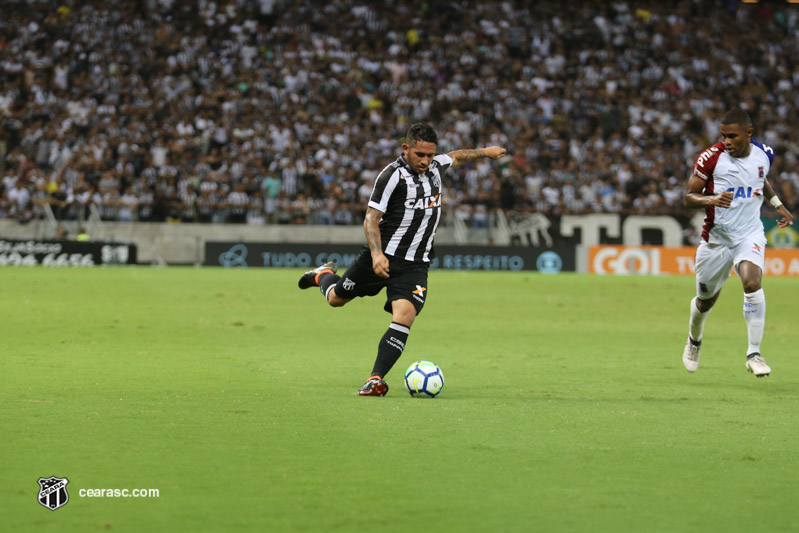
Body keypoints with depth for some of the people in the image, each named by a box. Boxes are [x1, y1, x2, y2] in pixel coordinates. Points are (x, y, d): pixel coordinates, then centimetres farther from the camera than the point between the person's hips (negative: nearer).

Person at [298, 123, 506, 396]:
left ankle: (376, 379, -20)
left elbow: (456, 157, 30)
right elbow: (371, 219, -17)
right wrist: (377, 254, -30)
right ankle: (324, 274, 52)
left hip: (415, 265, 3)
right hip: (382, 257, -3)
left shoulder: (435, 167, 5)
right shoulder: (392, 175, -15)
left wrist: (484, 152, 42)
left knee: (404, 316, -19)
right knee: (336, 299, 15)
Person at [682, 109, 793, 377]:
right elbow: (689, 197, -11)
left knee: (752, 282, -27)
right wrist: (712, 199, -30)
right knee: (706, 300, 13)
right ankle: (694, 340, 47)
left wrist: (777, 204, 11)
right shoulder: (712, 157, -15)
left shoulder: (764, 154, -3)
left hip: (750, 234, 1)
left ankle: (754, 354, -19)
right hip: (716, 236, -1)